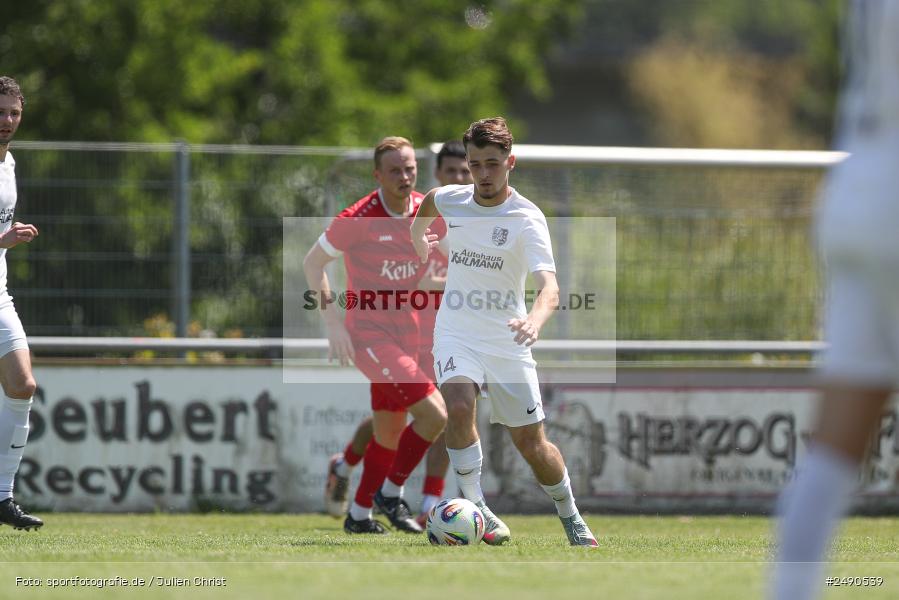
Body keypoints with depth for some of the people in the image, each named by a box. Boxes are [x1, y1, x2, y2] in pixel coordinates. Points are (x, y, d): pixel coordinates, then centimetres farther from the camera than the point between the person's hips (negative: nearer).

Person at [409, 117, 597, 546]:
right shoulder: (449, 200, -2)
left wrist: (536, 319, -50)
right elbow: (427, 204, 27)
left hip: (506, 339, -2)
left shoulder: (526, 218, -16)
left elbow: (549, 286, -31)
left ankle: (571, 517, 29)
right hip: (457, 333, 2)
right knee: (459, 408, -28)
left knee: (531, 443, 3)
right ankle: (475, 507, -17)